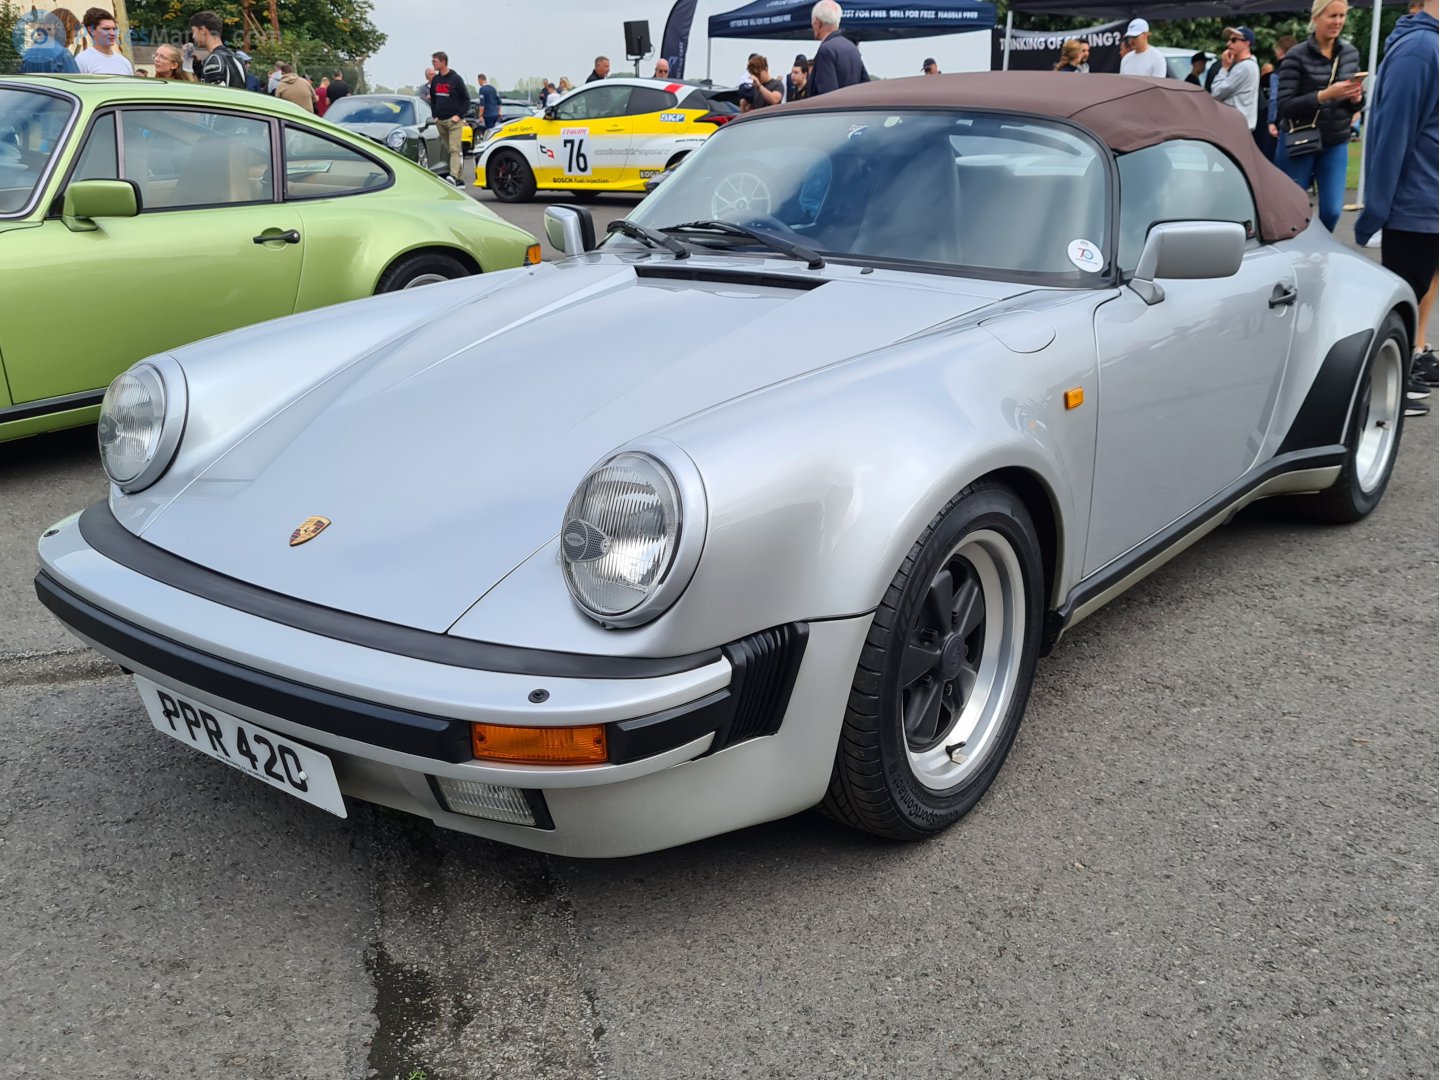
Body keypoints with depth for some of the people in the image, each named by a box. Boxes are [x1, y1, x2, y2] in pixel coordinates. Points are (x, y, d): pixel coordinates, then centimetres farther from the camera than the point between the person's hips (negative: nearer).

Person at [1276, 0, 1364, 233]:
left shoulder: (1351, 54, 6)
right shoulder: (1297, 56, -9)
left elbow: (1357, 103, 14)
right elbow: (1284, 106, -14)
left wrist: (1356, 98, -10)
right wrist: (1324, 95, -26)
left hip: (1336, 145, 4)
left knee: (1331, 211, -2)